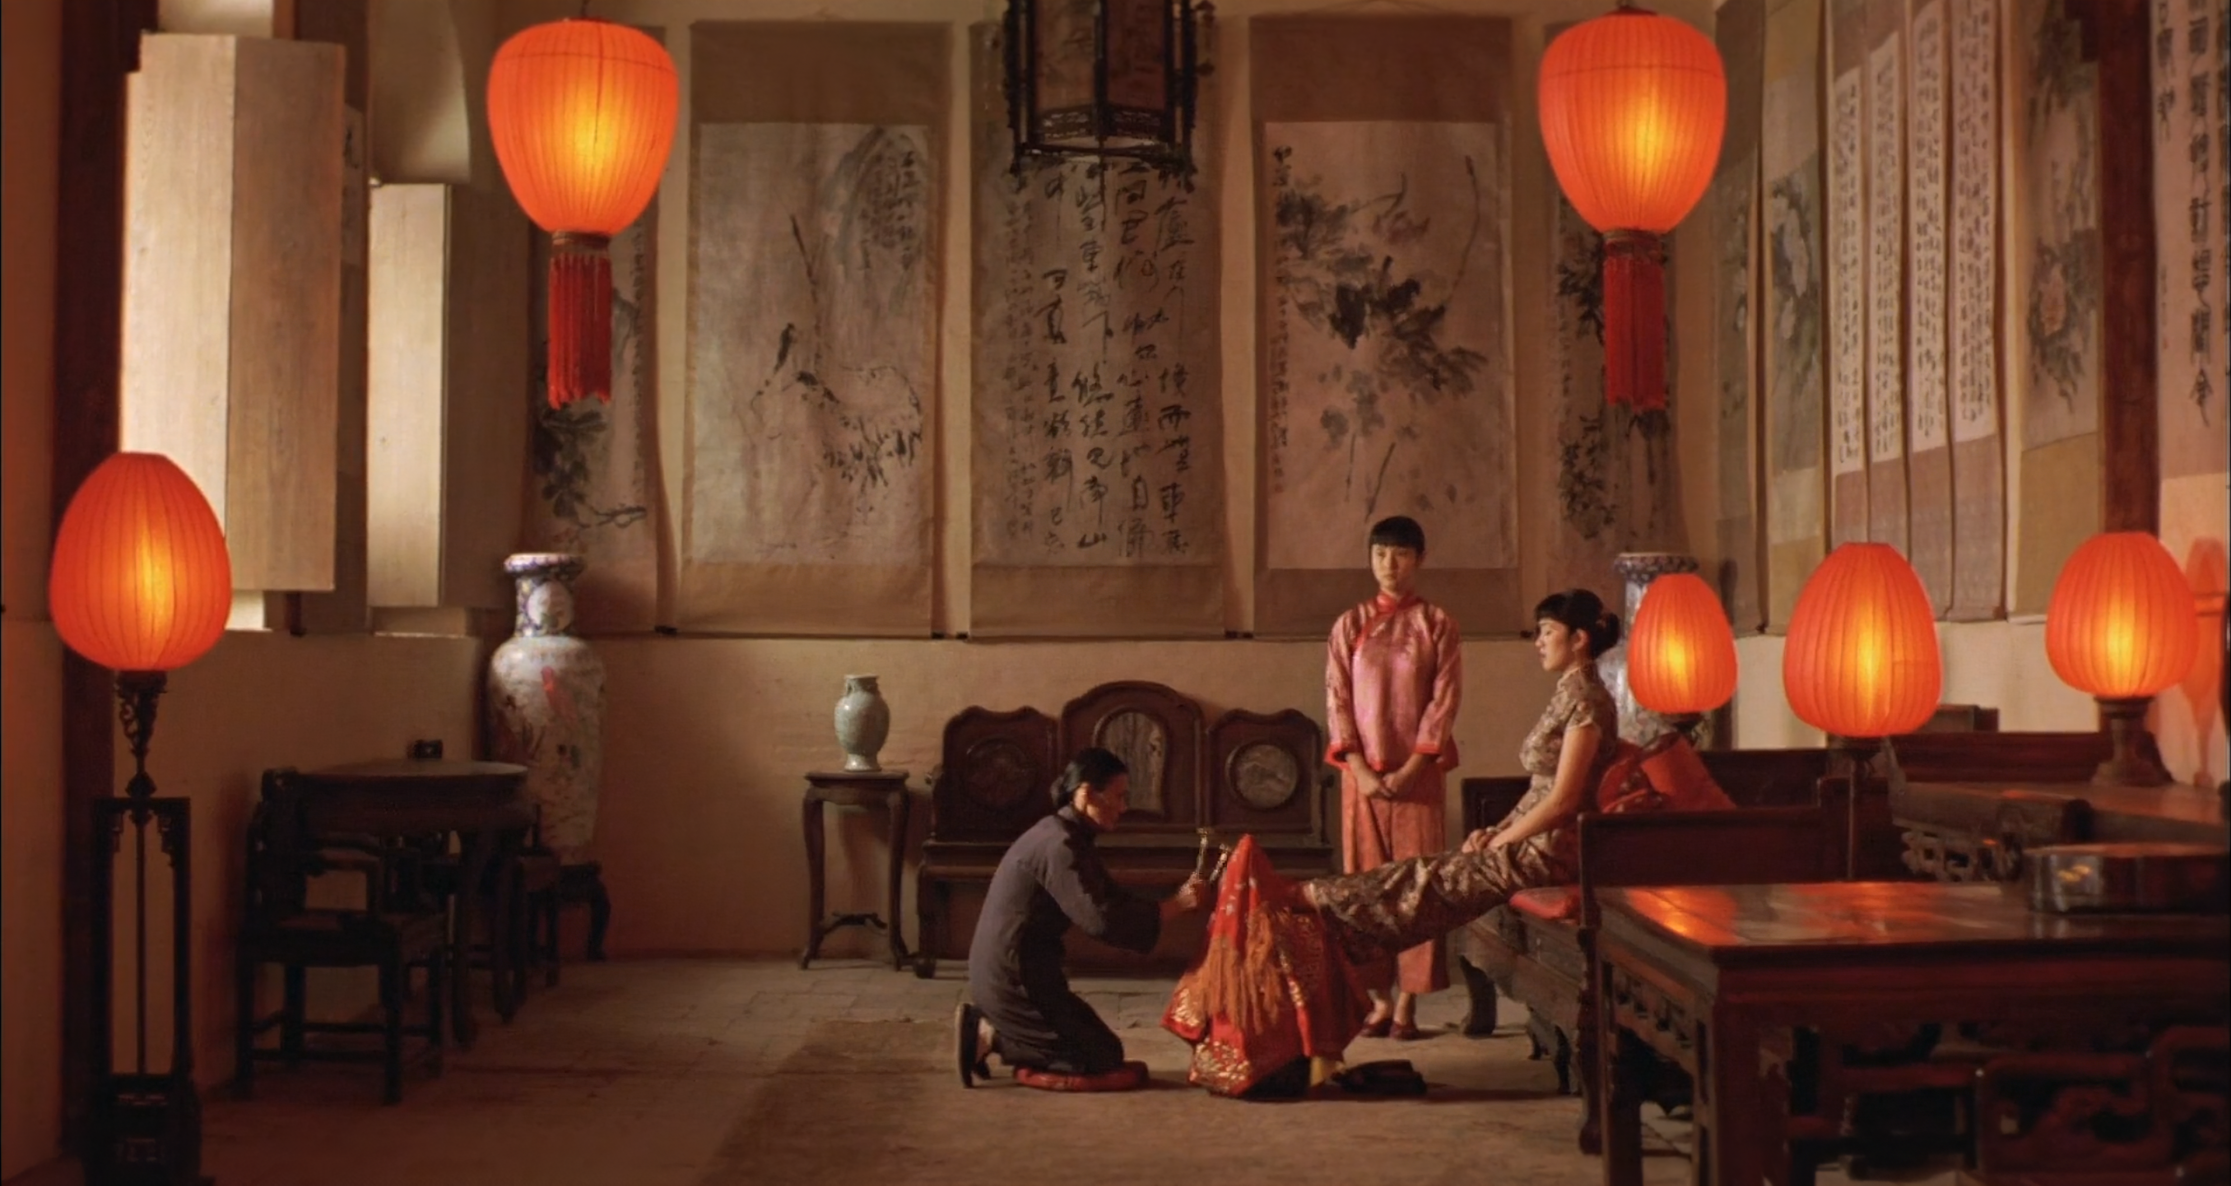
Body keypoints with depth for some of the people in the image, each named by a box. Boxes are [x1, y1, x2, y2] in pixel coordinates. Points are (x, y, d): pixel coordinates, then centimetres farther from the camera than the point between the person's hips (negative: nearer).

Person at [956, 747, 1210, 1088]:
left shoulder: (1065, 836, 13)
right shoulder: (1061, 845, -20)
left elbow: (1110, 901, 14)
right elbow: (1101, 919, -25)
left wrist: (1177, 902, 3)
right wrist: (1177, 905, -20)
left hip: (1006, 973, 10)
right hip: (1013, 978, -10)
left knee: (1088, 1041, 21)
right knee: (1105, 1057, -5)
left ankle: (987, 1024, 11)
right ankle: (992, 1036, -4)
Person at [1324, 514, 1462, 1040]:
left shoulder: (1437, 624, 2)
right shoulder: (1350, 625, 7)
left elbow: (1444, 700, -4)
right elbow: (1336, 698, 2)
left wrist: (1411, 769, -12)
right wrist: (1359, 769, -9)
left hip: (1417, 771, -2)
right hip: (1363, 771, 2)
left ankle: (1408, 1002, 1)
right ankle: (1380, 999, 8)